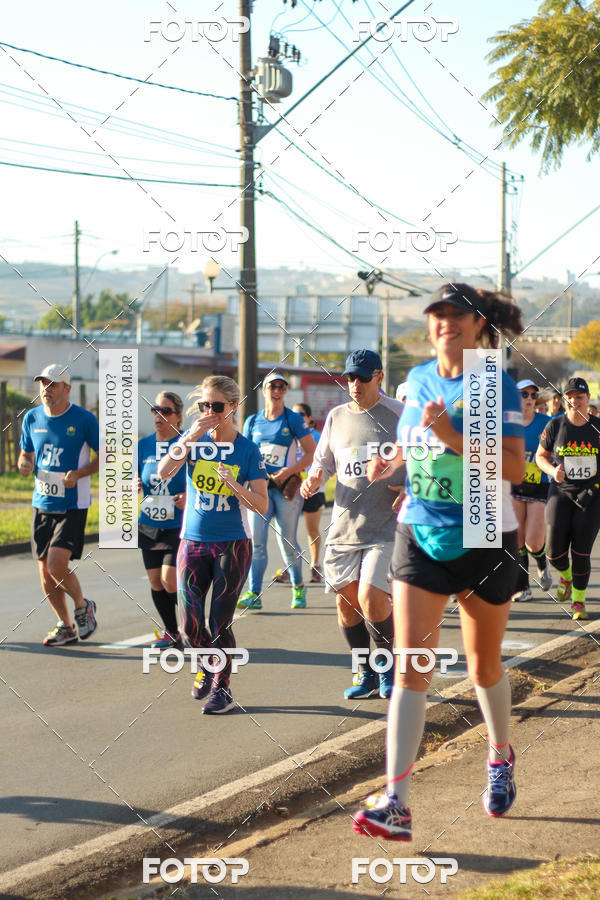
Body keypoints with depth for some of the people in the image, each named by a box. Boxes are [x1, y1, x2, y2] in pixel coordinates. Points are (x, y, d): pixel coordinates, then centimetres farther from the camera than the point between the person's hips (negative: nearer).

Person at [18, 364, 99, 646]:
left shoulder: (84, 419, -9)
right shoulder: (32, 418, 5)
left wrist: (79, 474, -17)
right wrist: (25, 464, -7)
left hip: (72, 506, -5)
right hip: (41, 504, 5)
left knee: (57, 566, -17)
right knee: (45, 572, 7)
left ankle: (82, 606, 12)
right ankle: (66, 626, 24)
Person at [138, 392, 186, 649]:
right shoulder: (144, 445, 7)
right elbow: (136, 480, 16)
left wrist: (189, 496, -21)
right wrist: (134, 485, -7)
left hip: (180, 525, -5)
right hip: (149, 526, 5)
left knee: (171, 580, -14)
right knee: (155, 581, 8)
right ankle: (171, 632, 24)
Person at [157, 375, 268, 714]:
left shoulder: (248, 449, -5)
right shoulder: (193, 439, 0)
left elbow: (262, 506, -9)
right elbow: (163, 472, -17)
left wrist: (232, 483, -24)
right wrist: (190, 438, -25)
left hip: (233, 543, -2)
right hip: (194, 542, 2)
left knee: (220, 622, -3)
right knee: (191, 625, 0)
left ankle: (222, 687, 13)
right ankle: (208, 665, 29)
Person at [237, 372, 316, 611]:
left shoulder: (293, 420, -1)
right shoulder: (252, 421, 10)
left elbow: (311, 452, -2)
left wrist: (289, 471, -14)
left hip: (287, 486, -3)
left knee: (287, 543, 2)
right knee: (256, 542, -7)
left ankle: (298, 588, 22)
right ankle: (254, 595, -7)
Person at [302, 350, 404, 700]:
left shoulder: (399, 414, -2)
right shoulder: (337, 416, 12)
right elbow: (323, 461, 21)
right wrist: (313, 480, -1)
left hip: (387, 526, -5)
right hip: (344, 525, 5)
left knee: (371, 598, -17)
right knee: (346, 600, 6)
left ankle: (389, 667, 7)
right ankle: (366, 673, 23)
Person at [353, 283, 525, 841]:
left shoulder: (496, 387, -10)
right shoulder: (417, 379, 6)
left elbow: (515, 468, -20)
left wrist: (453, 436, -29)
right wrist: (391, 461, 2)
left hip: (484, 542, -3)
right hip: (420, 537, 3)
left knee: (483, 668, 13)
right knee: (410, 669, -8)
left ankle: (500, 757, 43)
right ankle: (395, 805, -14)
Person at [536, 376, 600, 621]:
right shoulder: (555, 425, -1)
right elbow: (540, 456, 9)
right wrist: (553, 471, -11)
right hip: (561, 492, 0)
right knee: (555, 552, -6)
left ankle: (578, 602, 13)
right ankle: (566, 577, 30)